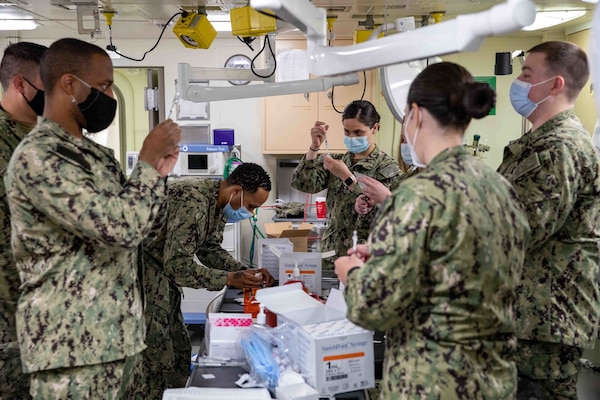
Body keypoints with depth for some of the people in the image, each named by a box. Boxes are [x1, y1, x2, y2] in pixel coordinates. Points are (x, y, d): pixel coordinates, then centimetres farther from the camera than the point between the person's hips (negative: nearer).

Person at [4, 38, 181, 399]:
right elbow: (121, 226, -25)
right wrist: (148, 159, -12)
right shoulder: (37, 157, -17)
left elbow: (133, 226, 18)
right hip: (74, 346, -8)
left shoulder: (97, 154, 11)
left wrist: (157, 173, 5)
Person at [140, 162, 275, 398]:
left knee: (180, 352, 14)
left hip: (162, 273, 10)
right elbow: (178, 266, -30)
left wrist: (245, 271, -3)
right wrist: (229, 279, -26)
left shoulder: (219, 203, 1)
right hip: (141, 272, -10)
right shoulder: (193, 203, -29)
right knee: (157, 359, -4)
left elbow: (209, 248, 11)